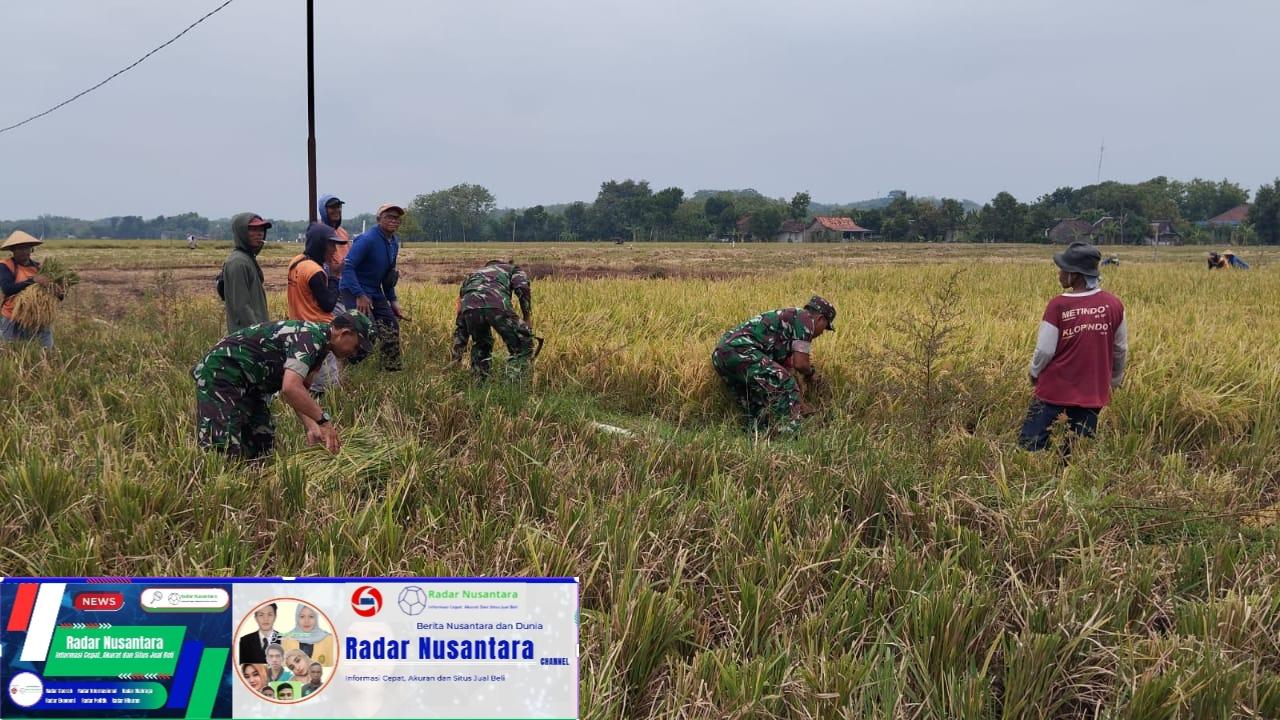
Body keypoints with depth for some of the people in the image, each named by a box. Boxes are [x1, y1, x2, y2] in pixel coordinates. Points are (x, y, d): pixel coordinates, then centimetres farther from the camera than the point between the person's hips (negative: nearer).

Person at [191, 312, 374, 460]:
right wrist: (323, 421, -29)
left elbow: (297, 389, 8)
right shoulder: (311, 338, -22)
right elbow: (290, 388, -34)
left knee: (261, 447, 8)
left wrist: (311, 427, -5)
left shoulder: (318, 339, 9)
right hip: (222, 374, -11)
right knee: (223, 449, -18)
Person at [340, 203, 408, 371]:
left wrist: (393, 300, 15)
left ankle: (394, 367, 25)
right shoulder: (367, 239, -21)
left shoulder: (394, 242, 7)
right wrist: (360, 296, -29)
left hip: (375, 291, 9)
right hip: (355, 289, -9)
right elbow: (347, 267, -25)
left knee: (391, 326, 11)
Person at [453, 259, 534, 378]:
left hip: (470, 307, 4)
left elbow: (460, 323, 43)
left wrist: (456, 358, 45)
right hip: (497, 305, -4)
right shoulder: (514, 269, 36)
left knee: (480, 346, 30)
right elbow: (523, 289, 8)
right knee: (523, 345, 13)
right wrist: (528, 320, 11)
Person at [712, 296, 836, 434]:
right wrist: (810, 374, 19)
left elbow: (787, 366, 34)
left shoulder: (786, 317, 32)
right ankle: (787, 435, -14)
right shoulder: (805, 318, 4)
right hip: (739, 350, -10)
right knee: (784, 387, -10)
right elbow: (800, 364, -3)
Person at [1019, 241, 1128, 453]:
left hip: (1055, 389, -4)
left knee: (1029, 447, 6)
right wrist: (1114, 380, 23)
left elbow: (1044, 350, -11)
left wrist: (1035, 372, 9)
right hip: (1092, 394, 4)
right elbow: (1121, 349, 7)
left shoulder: (1058, 305, -16)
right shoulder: (1114, 305, -4)